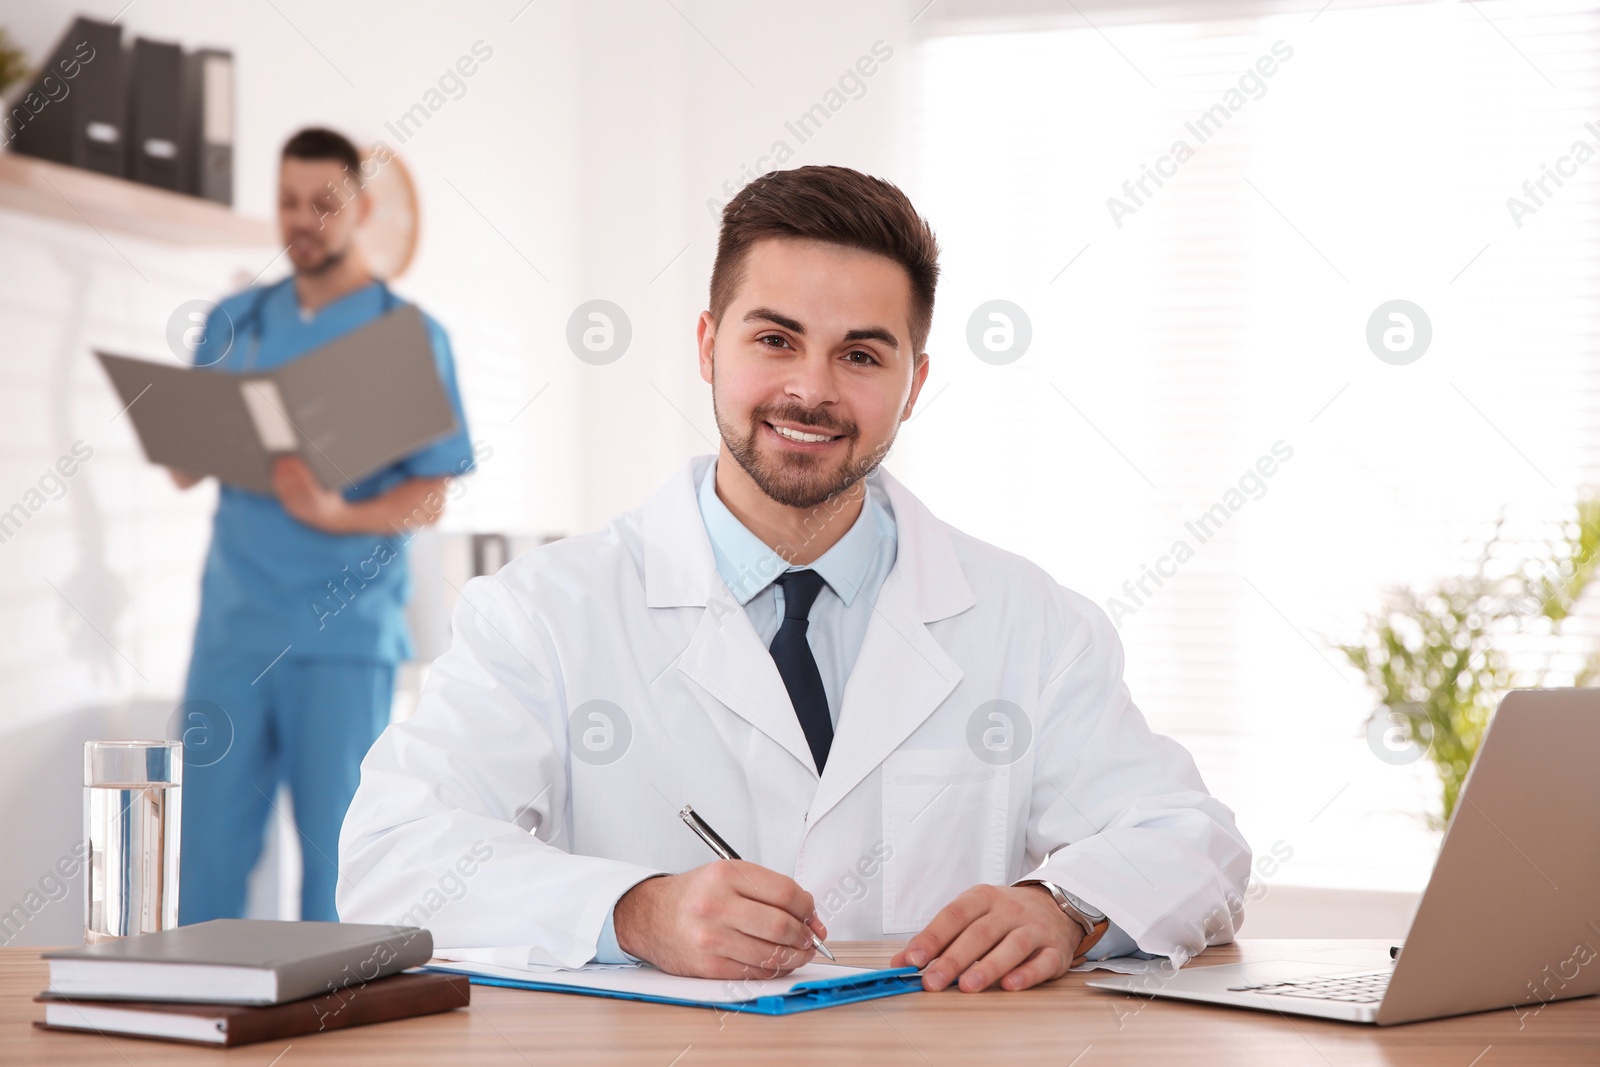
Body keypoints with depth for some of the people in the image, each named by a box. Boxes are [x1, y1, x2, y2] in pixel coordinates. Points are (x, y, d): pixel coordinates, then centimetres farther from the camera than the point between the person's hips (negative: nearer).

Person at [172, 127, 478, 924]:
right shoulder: (235, 321, 13)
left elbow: (429, 499, -2)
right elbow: (185, 470, 12)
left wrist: (337, 514, -21)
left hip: (346, 628, -3)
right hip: (234, 619, 3)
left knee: (337, 850, -1)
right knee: (206, 842, 2)